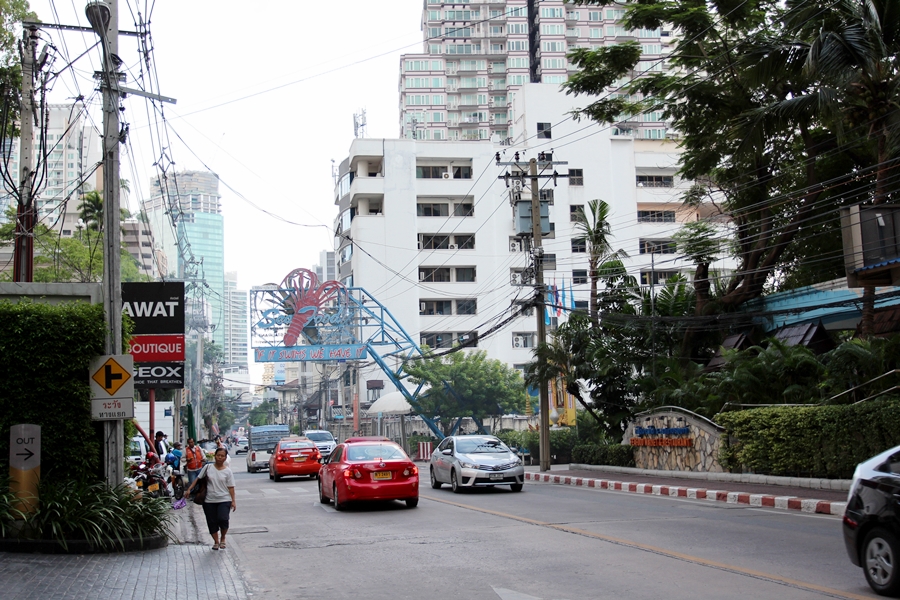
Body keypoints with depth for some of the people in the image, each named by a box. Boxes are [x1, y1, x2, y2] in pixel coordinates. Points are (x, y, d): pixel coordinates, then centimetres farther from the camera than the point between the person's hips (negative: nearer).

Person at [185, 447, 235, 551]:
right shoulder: (208, 467, 3)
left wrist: (233, 501, -5)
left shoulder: (227, 471, 1)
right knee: (212, 522, 5)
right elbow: (198, 479, 7)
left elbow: (230, 487, 0)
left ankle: (222, 538, 8)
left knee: (223, 519, -18)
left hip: (224, 500, -2)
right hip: (209, 501, 2)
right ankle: (216, 541, 23)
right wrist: (189, 489, 0)